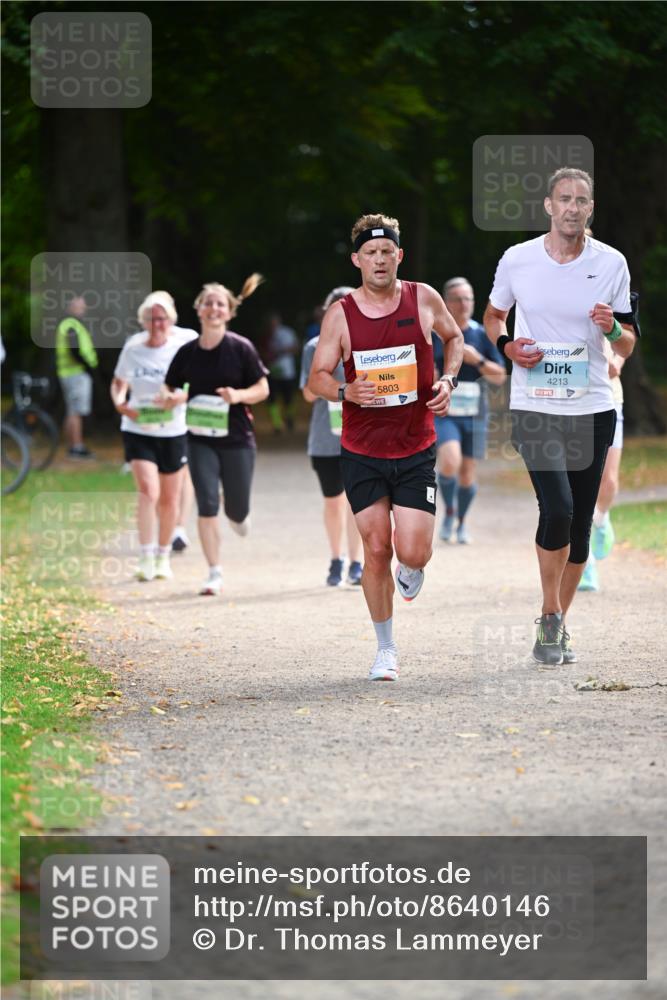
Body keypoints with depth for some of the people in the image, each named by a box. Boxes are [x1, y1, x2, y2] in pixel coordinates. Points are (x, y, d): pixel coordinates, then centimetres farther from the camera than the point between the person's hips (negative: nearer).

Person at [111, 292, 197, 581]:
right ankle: (146, 558, -11)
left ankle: (163, 556, 30)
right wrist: (120, 403, -11)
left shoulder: (186, 343, -8)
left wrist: (181, 397, -25)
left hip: (174, 430, 0)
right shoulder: (133, 347, -2)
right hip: (138, 430, 0)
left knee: (169, 499, 11)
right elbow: (119, 382, 10)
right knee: (148, 490, -17)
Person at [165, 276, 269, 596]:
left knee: (237, 511, 7)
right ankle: (215, 573, -2)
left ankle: (238, 515, 47)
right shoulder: (187, 352, -1)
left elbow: (262, 389, -1)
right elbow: (170, 390, 10)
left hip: (237, 439, -1)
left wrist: (238, 395, -21)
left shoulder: (241, 348, -7)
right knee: (207, 506, -11)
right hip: (201, 440, 1)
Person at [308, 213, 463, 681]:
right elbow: (316, 378, 0)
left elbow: (454, 336, 18)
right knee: (376, 550, -2)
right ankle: (386, 650, 15)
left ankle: (411, 568, 31)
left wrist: (448, 380, 0)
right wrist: (345, 391, -22)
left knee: (413, 552, -9)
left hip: (416, 449, 0)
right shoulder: (340, 315, -5)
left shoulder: (423, 299, -2)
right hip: (362, 451, 0)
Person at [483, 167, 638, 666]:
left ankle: (557, 623, 22)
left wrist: (613, 329, -17)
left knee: (580, 522, 5)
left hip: (593, 409, 2)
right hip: (535, 407, -2)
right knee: (558, 508, -19)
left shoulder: (611, 263, 0)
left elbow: (628, 347, 6)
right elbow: (492, 316, 17)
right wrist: (507, 346, -4)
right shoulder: (517, 260, -1)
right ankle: (551, 617, -1)